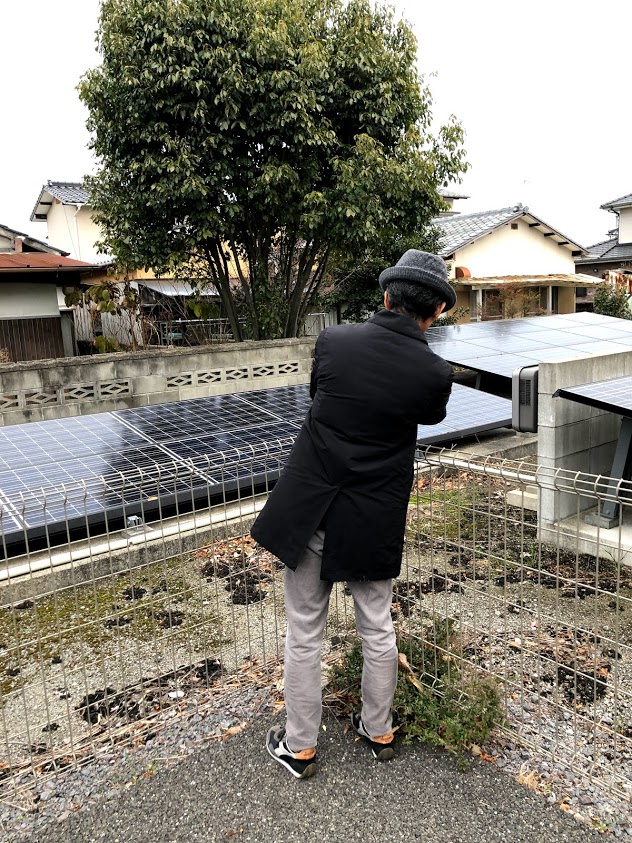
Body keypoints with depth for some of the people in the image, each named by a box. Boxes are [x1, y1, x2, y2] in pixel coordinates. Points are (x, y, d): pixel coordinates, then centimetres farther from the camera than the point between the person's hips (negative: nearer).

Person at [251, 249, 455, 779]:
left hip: (310, 509, 0)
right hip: (375, 521, 0)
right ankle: (379, 730, 41)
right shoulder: (435, 374, -13)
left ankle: (300, 746, 31)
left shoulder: (333, 341, -10)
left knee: (304, 632, 14)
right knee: (378, 629, 21)